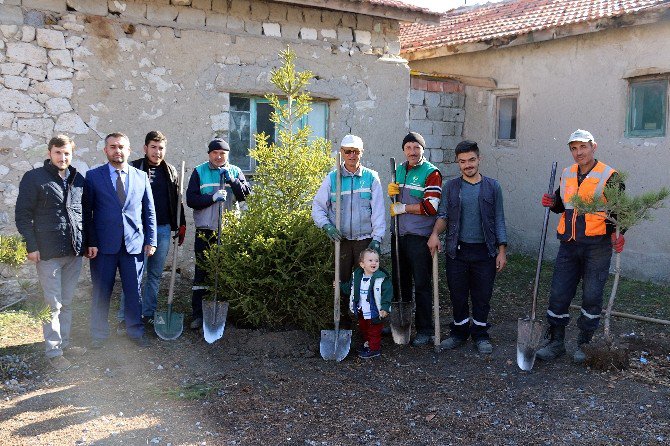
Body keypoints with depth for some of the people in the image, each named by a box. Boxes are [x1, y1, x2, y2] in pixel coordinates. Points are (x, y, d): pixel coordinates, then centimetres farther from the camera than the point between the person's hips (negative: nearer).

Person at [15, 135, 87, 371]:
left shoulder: (78, 180, 9)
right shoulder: (34, 178, -5)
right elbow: (23, 215, -6)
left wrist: (87, 243, 12)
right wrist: (32, 246, -12)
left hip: (74, 252, 5)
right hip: (48, 253, -5)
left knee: (67, 302, 15)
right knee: (52, 304, 1)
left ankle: (64, 343, 27)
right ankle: (53, 351, 10)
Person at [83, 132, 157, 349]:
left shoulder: (141, 176, 8)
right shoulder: (93, 176, 2)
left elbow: (149, 211, 10)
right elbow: (86, 212, 1)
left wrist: (151, 240, 4)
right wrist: (90, 242, -6)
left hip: (134, 244, 2)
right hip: (103, 245, -1)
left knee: (134, 291, 8)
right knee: (101, 292, 7)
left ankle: (136, 331, 23)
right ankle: (99, 335, 22)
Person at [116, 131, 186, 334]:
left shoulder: (171, 172, 12)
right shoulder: (135, 169, -3)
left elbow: (177, 201, 18)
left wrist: (181, 225, 13)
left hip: (164, 229, 5)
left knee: (155, 274, 10)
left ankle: (148, 314, 20)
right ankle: (124, 318, 0)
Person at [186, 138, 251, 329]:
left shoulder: (235, 172, 9)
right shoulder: (199, 172, 5)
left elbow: (246, 193, -4)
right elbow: (191, 199, -3)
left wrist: (232, 181, -19)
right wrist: (212, 198, -17)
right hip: (205, 230, -1)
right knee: (201, 272, -1)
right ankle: (198, 314, 5)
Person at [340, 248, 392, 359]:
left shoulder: (381, 278, -18)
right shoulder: (356, 276, 0)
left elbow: (387, 293, -19)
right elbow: (349, 288, 17)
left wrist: (385, 308, -24)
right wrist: (340, 286, 11)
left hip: (374, 311, -6)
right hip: (361, 311, 6)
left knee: (374, 331, 5)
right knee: (363, 328, 22)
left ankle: (374, 349, 19)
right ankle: (367, 344, 42)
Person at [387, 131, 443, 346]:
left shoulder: (431, 173, -10)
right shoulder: (399, 170, 13)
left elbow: (431, 207, -20)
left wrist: (402, 208, -13)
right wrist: (392, 192, 2)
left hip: (420, 238, -7)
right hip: (399, 235, 7)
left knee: (421, 284, 0)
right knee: (400, 281, 17)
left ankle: (425, 330, 9)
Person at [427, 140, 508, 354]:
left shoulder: (492, 187, 4)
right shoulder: (450, 187, 6)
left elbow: (499, 220, 4)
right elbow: (443, 215, 2)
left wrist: (502, 250, -1)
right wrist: (435, 233, -18)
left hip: (484, 251, -1)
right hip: (457, 250, 1)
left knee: (482, 296, 7)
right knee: (458, 295, 8)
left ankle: (480, 334, 22)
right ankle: (459, 332, 25)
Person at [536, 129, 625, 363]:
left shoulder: (609, 176, -6)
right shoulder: (567, 174, 11)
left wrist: (617, 232, -21)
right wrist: (553, 203, 2)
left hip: (597, 247, -4)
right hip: (569, 245, 5)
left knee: (591, 297, 4)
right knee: (558, 294, 5)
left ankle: (584, 344, 19)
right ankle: (555, 341, 17)